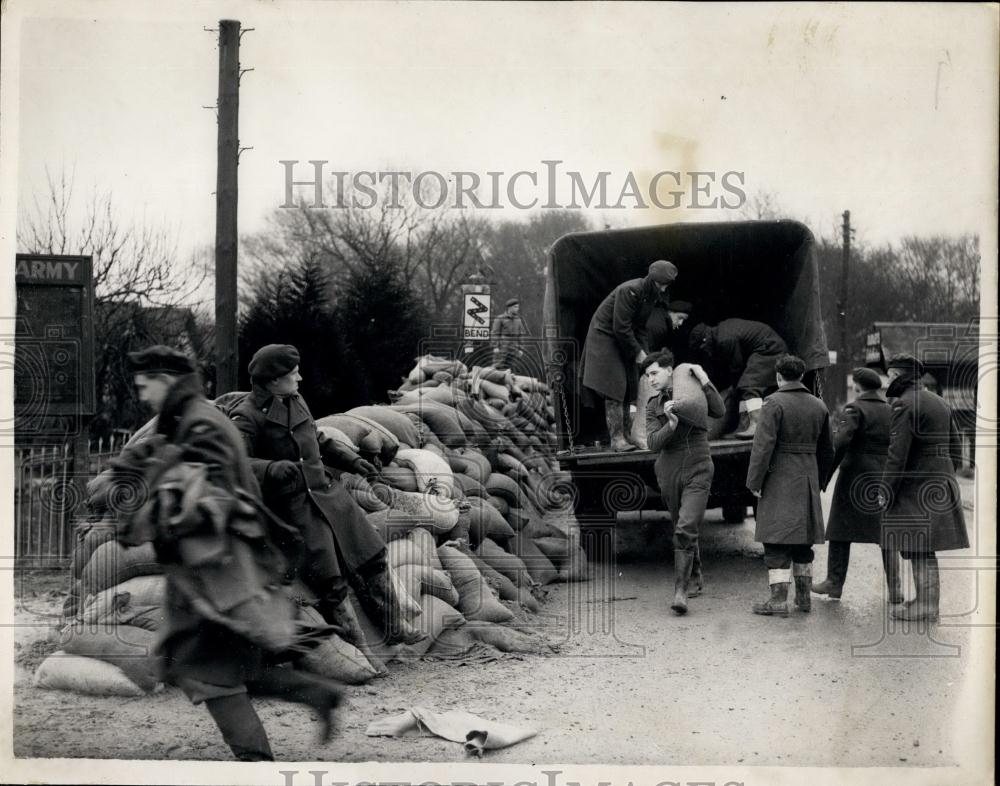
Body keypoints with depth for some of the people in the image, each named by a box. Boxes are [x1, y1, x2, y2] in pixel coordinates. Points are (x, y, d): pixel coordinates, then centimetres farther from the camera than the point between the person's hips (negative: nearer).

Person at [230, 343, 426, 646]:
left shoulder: (296, 402, 10)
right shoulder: (247, 417, -13)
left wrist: (351, 460, 18)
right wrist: (273, 469, -39)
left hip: (326, 490, 8)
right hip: (293, 505, -8)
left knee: (371, 556, 9)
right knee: (330, 581, -7)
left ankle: (393, 627, 22)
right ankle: (354, 646, 10)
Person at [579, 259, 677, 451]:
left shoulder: (653, 295, 3)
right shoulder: (629, 291, -25)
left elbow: (640, 328, 10)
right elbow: (621, 327, -25)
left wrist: (645, 354, -2)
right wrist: (638, 352, -17)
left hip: (623, 340, 9)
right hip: (604, 336, -9)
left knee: (628, 387, 5)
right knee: (613, 387, -14)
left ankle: (625, 435, 10)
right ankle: (616, 438, -14)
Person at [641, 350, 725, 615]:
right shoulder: (653, 406, 5)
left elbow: (719, 411, -15)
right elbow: (653, 443, -8)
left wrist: (704, 380, -19)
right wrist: (671, 425, -25)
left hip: (697, 471, -4)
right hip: (668, 473, 4)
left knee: (685, 530, -18)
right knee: (683, 530, 16)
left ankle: (680, 591, -17)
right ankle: (695, 578, 36)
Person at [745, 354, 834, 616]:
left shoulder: (774, 403, -11)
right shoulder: (818, 406, 9)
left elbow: (763, 445, -17)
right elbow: (825, 450, 16)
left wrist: (754, 481, -12)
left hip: (779, 479, -6)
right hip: (807, 480, 6)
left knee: (777, 541, -5)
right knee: (802, 540, 15)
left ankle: (779, 599, -8)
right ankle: (803, 596, 19)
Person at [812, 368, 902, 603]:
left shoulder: (854, 410, -7)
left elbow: (840, 444, -18)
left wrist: (825, 477, -15)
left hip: (855, 476, -5)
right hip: (885, 481, 5)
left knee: (841, 530, 5)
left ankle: (835, 583, 8)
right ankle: (894, 588, 2)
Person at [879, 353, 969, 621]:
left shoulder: (904, 404, -12)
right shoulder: (940, 403, 15)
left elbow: (898, 453, -18)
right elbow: (955, 447, 18)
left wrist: (886, 491, -15)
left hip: (915, 487, -9)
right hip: (942, 484, 9)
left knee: (917, 549, -4)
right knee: (924, 548, 13)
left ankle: (925, 605, -2)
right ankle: (927, 600, 17)